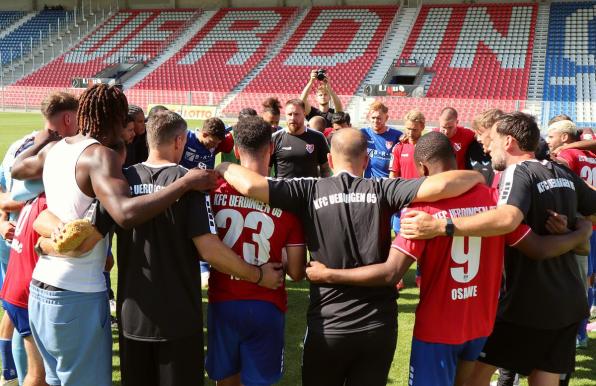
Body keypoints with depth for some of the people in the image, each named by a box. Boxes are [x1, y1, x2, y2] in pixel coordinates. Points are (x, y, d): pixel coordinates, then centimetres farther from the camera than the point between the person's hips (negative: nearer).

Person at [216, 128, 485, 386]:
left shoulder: (310, 191, -8)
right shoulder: (381, 190, -6)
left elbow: (250, 185, -17)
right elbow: (441, 185, -17)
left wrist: (224, 168, 4)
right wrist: (476, 177, 4)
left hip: (327, 326, -1)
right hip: (379, 325, 1)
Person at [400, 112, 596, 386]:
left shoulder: (518, 172, -16)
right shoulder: (564, 173, 7)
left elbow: (508, 218, -38)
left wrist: (440, 226, -44)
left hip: (528, 301, -7)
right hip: (569, 300, 7)